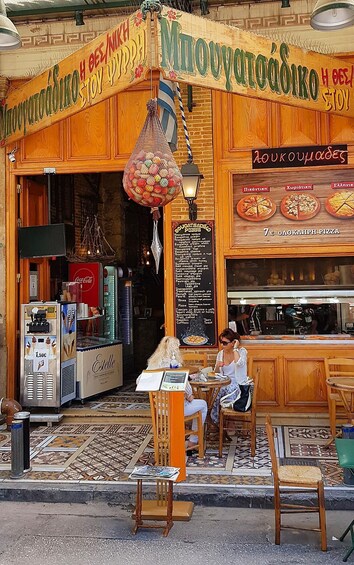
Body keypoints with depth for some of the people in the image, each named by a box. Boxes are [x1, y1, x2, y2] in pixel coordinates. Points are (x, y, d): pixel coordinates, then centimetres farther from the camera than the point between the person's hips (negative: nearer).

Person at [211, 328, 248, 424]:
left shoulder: (242, 351, -3)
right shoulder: (220, 353, 9)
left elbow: (239, 363, -27)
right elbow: (216, 374, 15)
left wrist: (235, 348, -17)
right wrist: (217, 366, -7)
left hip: (238, 384, -4)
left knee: (220, 390, -34)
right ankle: (215, 421, -15)